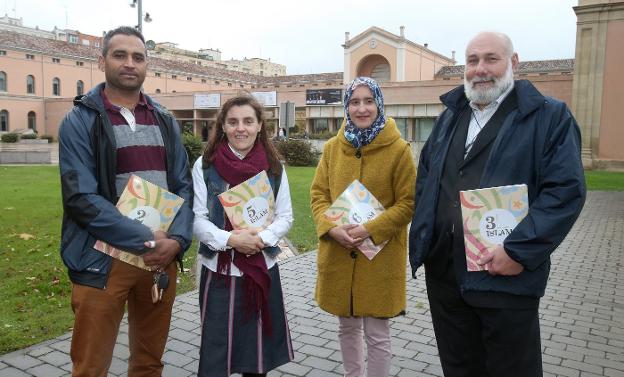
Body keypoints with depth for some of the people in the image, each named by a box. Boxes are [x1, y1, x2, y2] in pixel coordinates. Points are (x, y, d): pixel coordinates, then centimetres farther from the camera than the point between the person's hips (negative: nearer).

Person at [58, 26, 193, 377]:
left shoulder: (165, 121, 10)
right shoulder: (81, 120, -4)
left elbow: (184, 186, 6)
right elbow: (81, 198, -13)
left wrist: (177, 240, -12)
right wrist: (147, 240, -19)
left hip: (163, 256, 4)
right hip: (103, 259, -4)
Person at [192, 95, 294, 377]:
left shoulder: (274, 167, 1)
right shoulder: (205, 165, -5)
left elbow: (285, 217, 2)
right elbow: (197, 219, -6)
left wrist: (261, 238, -16)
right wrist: (230, 239, -21)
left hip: (263, 269, 2)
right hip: (219, 270, -2)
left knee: (258, 348, 15)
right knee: (215, 352, 7)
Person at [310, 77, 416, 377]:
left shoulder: (398, 149, -8)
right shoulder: (332, 147, 4)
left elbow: (408, 202, -9)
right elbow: (318, 194, 5)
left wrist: (370, 229, -19)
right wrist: (332, 228, -13)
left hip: (380, 255, -4)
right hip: (337, 253, 4)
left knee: (377, 334, 6)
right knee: (347, 326, 19)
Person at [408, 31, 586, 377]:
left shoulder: (550, 117, -5)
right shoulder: (449, 118, 14)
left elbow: (567, 190, -13)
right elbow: (425, 177, 19)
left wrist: (519, 251, -20)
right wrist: (424, 234, 6)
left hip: (507, 277, -5)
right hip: (443, 271, 5)